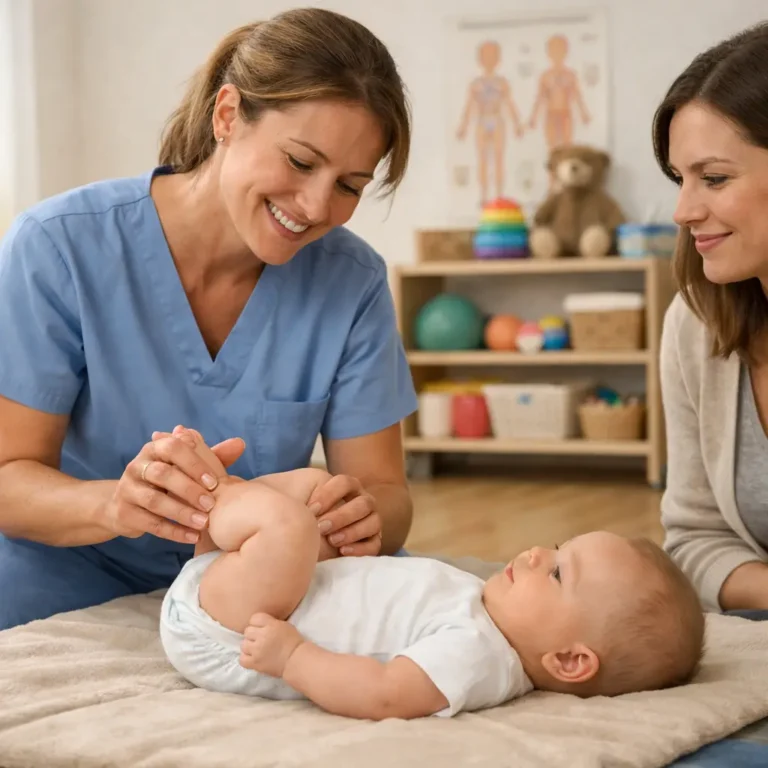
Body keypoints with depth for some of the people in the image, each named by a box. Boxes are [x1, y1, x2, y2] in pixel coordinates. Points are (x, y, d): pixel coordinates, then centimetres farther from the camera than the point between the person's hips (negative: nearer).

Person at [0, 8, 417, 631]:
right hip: (67, 597, -3)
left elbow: (384, 489, -4)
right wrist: (115, 503, -36)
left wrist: (366, 519, -30)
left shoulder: (352, 282, -5)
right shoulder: (60, 247, -14)